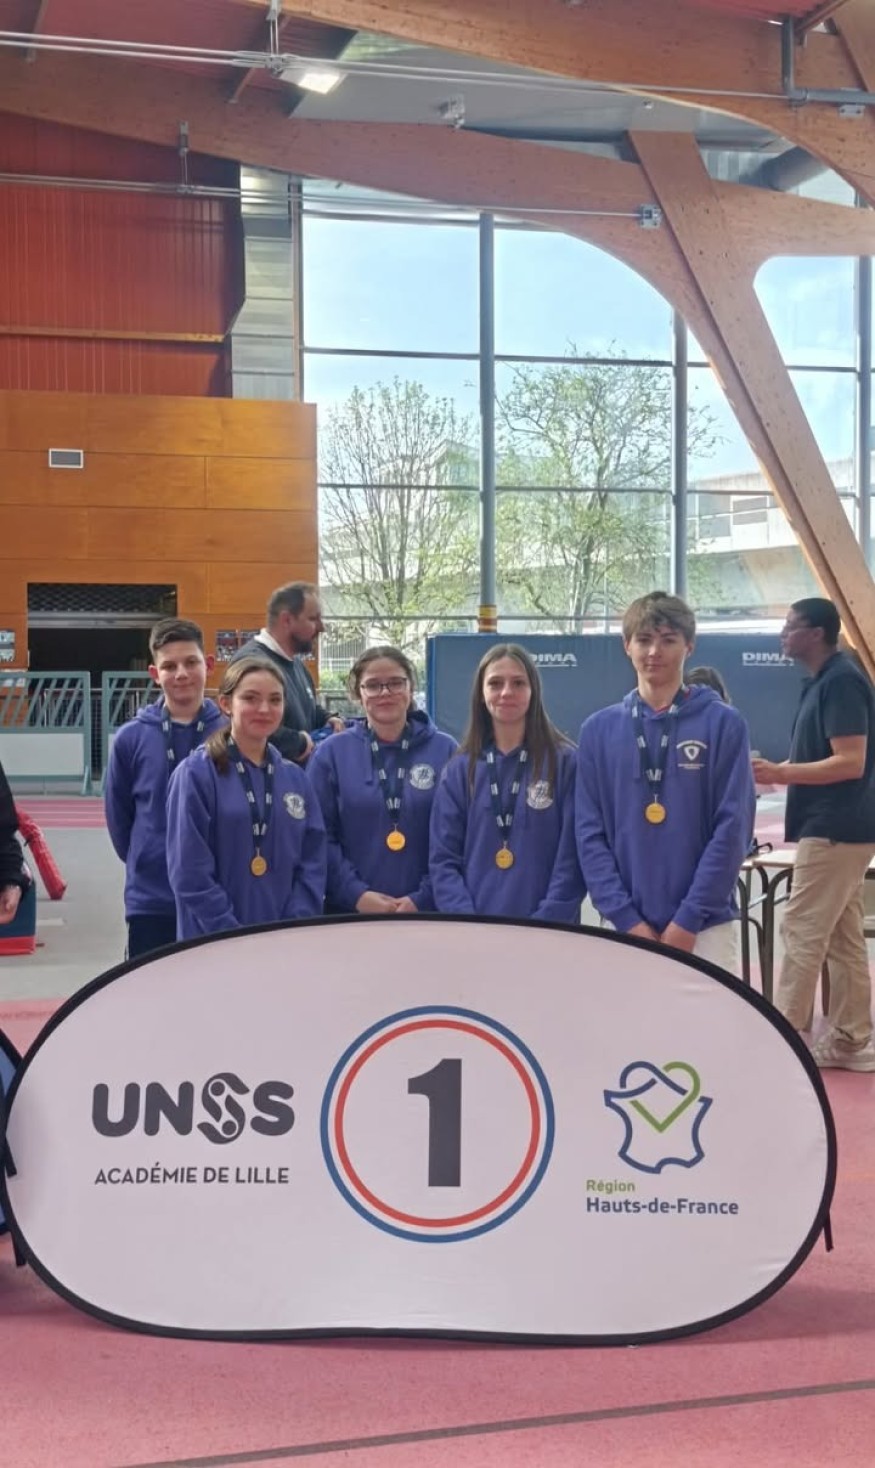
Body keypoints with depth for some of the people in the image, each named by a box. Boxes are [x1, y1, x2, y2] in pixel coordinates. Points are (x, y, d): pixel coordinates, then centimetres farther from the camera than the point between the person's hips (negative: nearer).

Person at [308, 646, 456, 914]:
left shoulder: (445, 751, 4)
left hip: (427, 912, 0)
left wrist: (424, 898, -11)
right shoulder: (331, 754, 4)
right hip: (351, 912, 0)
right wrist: (356, 893, -12)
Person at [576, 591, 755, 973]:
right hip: (624, 926, 2)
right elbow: (589, 834, 3)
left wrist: (688, 920, -10)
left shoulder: (723, 724, 0)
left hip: (705, 926, -2)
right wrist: (627, 919, -7)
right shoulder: (598, 730, 6)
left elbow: (732, 828, -5)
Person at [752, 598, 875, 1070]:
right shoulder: (824, 681, 15)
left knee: (802, 933, -7)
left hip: (834, 829, -10)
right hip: (835, 827, 10)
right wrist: (777, 771, 7)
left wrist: (780, 773, -22)